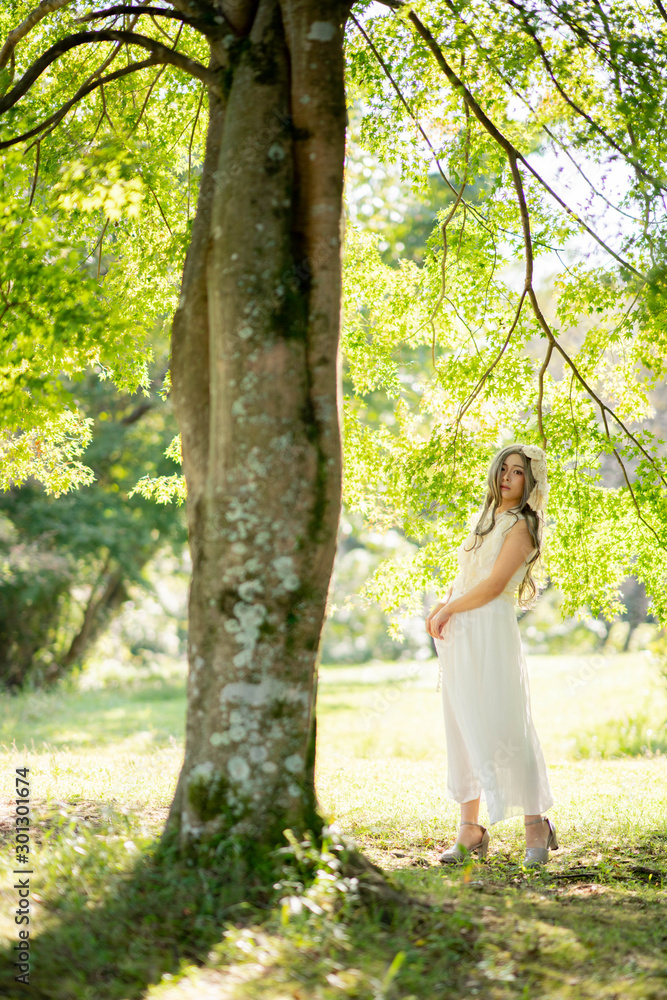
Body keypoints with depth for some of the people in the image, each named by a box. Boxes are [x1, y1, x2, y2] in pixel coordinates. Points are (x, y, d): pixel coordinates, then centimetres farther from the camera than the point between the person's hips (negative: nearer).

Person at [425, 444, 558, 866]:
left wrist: (449, 610, -4)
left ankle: (537, 827, 0)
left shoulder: (521, 526, -4)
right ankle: (470, 831, 9)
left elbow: (493, 585, -12)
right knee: (463, 730, 5)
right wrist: (441, 608, 5)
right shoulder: (488, 520, 20)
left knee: (504, 728, -9)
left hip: (491, 632, -8)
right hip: (459, 638, 8)